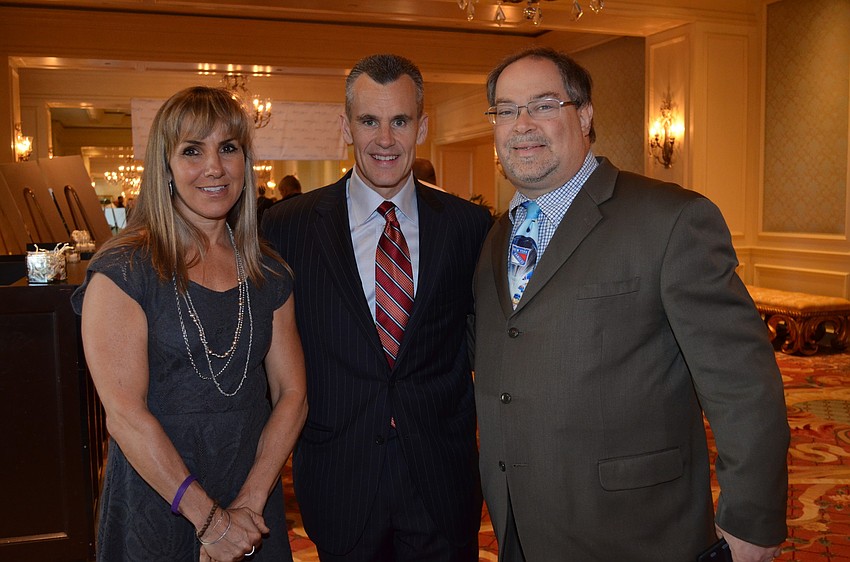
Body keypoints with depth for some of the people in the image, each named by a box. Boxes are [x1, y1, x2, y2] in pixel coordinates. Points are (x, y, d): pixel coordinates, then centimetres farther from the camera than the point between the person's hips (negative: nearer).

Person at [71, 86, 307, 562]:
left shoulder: (269, 274, 1)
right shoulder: (122, 271, -12)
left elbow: (291, 394, -1)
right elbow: (125, 414, -16)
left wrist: (249, 503, -11)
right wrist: (208, 517, -15)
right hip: (155, 508, -3)